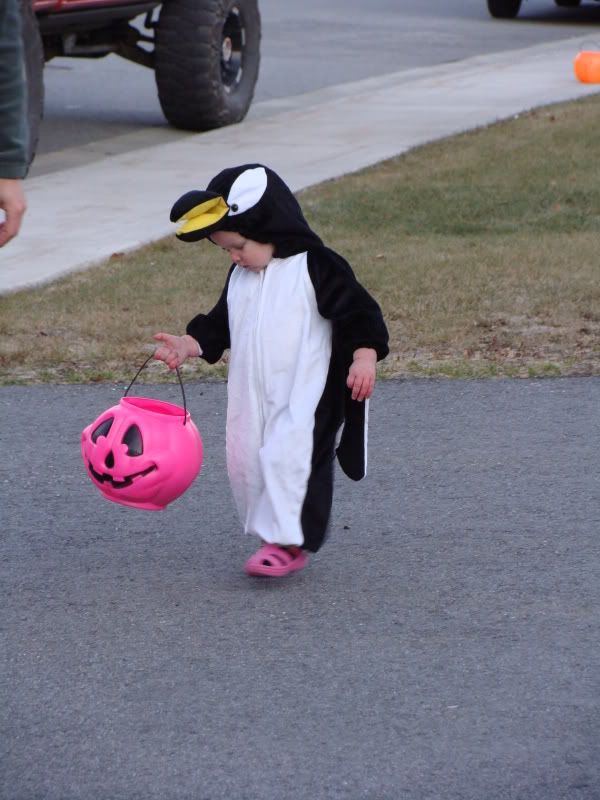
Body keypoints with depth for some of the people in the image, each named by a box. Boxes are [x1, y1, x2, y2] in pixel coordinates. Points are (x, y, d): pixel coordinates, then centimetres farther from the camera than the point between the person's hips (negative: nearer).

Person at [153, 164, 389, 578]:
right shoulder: (240, 277, 11)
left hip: (305, 396, -8)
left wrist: (364, 357, -23)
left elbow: (359, 311, -12)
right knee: (245, 459, 6)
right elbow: (220, 325, 18)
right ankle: (271, 533, 17)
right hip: (252, 396, 8)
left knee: (289, 456, -18)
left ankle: (288, 542, -12)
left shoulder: (318, 267, -11)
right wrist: (189, 345, 3)